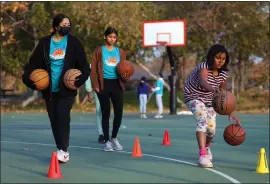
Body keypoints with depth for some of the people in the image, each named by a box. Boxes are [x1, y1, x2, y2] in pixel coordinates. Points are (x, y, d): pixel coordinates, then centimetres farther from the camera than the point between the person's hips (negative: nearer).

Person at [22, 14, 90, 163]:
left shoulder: (74, 42, -1)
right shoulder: (45, 43, 2)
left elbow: (83, 64, -1)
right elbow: (34, 62, 3)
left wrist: (80, 78, -17)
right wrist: (28, 76, -13)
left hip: (67, 89, -3)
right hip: (50, 89, 3)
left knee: (63, 116, -14)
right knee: (54, 120, 7)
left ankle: (63, 150, -11)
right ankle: (61, 150, 18)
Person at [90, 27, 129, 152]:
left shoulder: (121, 52, 13)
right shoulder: (99, 51, 2)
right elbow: (93, 70, -2)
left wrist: (126, 76, -6)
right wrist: (95, 85, -10)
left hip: (117, 84, 3)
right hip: (104, 84, -3)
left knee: (119, 112, -1)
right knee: (106, 113, -1)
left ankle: (114, 138, 19)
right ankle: (107, 141, 9)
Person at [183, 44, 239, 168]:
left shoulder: (223, 74, -13)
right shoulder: (204, 68, -33)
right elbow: (203, 82, -56)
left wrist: (229, 113, -5)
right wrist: (214, 89, -78)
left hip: (208, 99, 6)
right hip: (194, 97, -6)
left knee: (211, 129, 8)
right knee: (202, 120, -30)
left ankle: (206, 147, 44)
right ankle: (202, 155, -36)